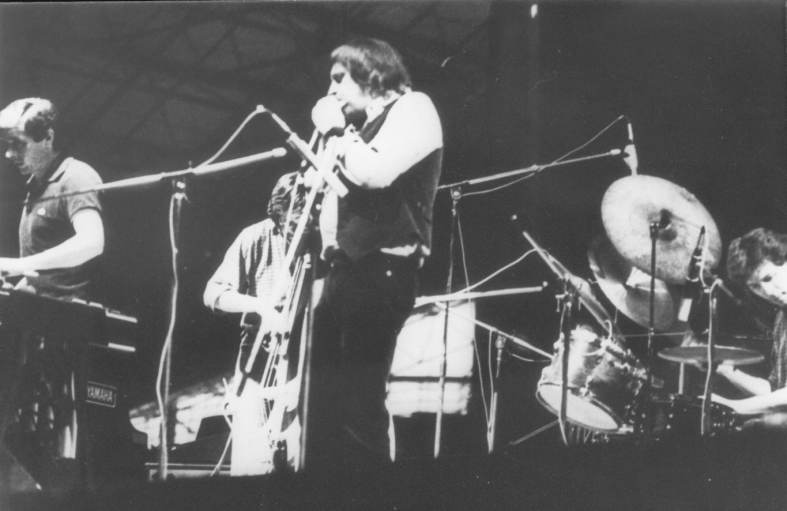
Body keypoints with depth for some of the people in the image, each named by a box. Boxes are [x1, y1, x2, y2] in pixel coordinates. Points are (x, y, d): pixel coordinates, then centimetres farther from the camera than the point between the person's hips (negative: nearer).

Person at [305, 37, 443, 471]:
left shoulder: (412, 108, -2)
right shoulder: (365, 125, 23)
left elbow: (374, 174, -19)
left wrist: (335, 130, -7)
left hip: (381, 269, -9)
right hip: (346, 268, 9)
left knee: (357, 405, -13)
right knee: (325, 403, 7)